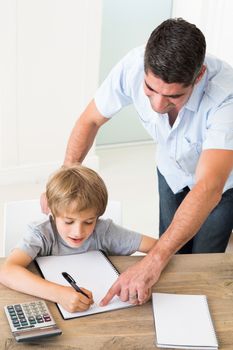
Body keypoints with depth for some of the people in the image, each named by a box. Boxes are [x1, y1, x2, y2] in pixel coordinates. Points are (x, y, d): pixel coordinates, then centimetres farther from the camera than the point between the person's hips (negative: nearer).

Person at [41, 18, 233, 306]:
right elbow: (90, 120, -15)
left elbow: (208, 189, -51)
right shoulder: (133, 67, -32)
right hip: (173, 172, 3)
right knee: (171, 254, 10)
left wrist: (153, 262, -58)